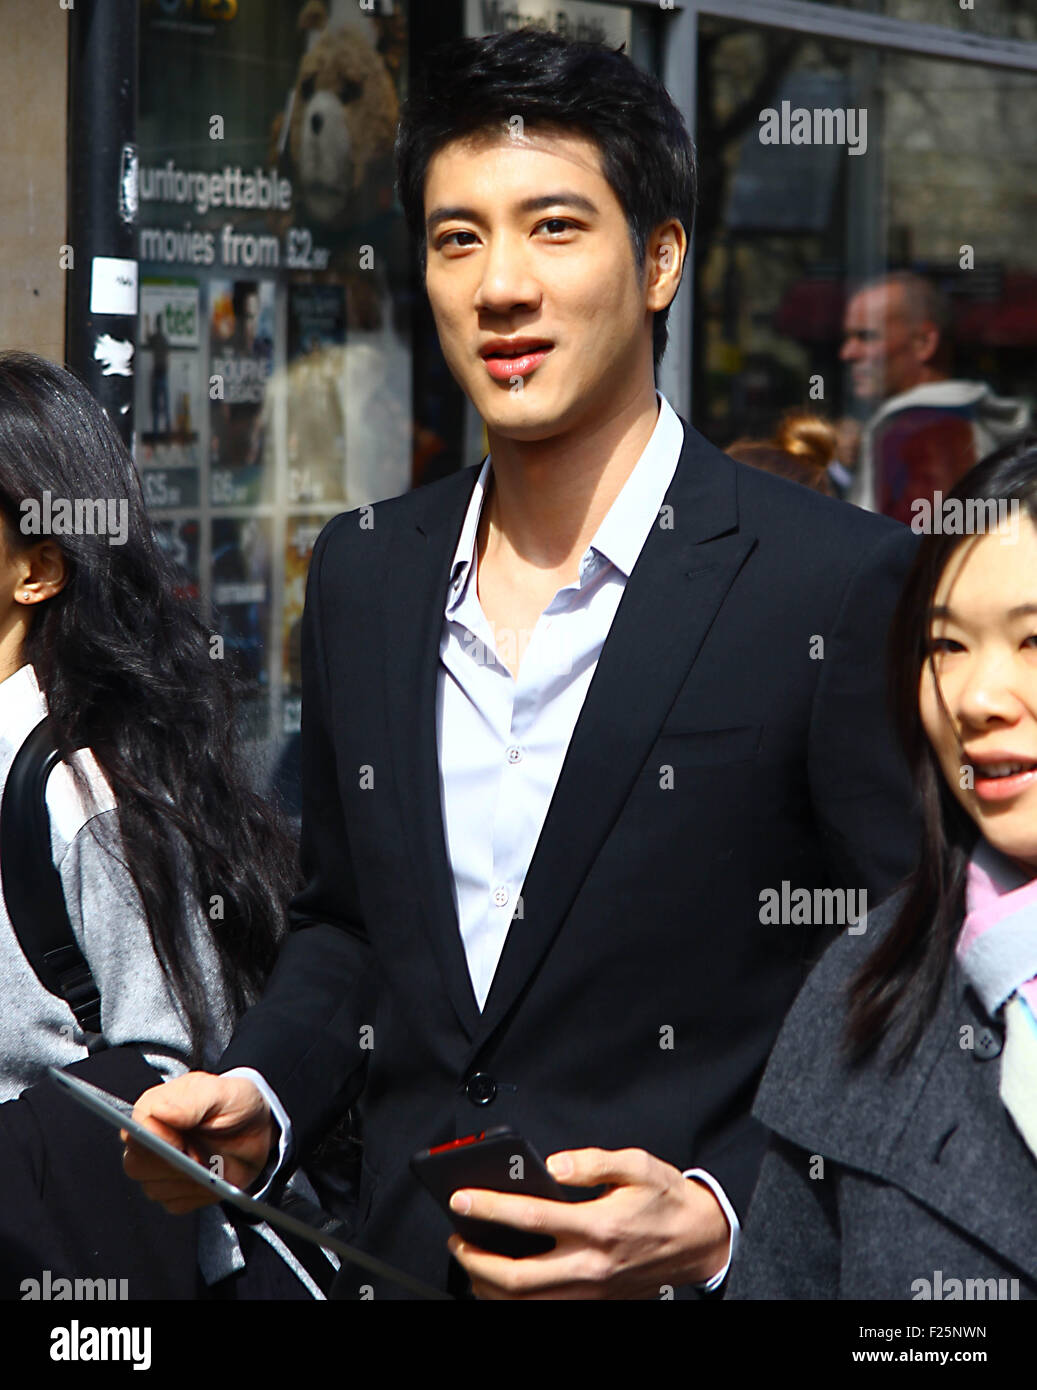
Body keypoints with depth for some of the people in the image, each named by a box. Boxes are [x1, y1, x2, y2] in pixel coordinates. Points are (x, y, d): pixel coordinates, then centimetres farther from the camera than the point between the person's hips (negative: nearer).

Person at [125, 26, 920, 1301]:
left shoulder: (839, 585, -12)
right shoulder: (362, 575, 6)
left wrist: (717, 1220, -24)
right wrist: (256, 1100, -2)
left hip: (702, 1281, -5)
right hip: (399, 1258, 5)